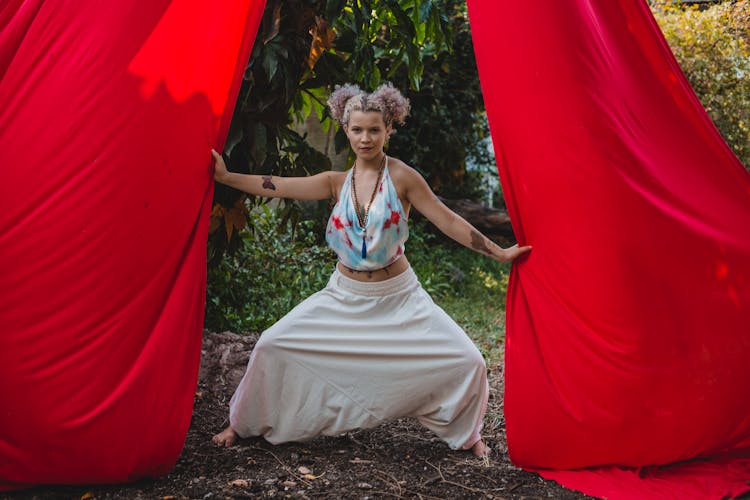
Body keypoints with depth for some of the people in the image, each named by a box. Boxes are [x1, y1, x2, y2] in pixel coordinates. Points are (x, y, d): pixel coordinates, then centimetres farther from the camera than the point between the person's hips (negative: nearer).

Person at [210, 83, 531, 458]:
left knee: (466, 362, -13)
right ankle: (243, 424, 19)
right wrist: (225, 177, -15)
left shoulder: (401, 177, -10)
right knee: (272, 346, -4)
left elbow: (447, 220, -9)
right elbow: (278, 187, -8)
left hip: (398, 297, -2)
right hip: (345, 296, 3)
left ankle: (466, 433, 16)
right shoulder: (337, 182, 0)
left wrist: (497, 252, -11)